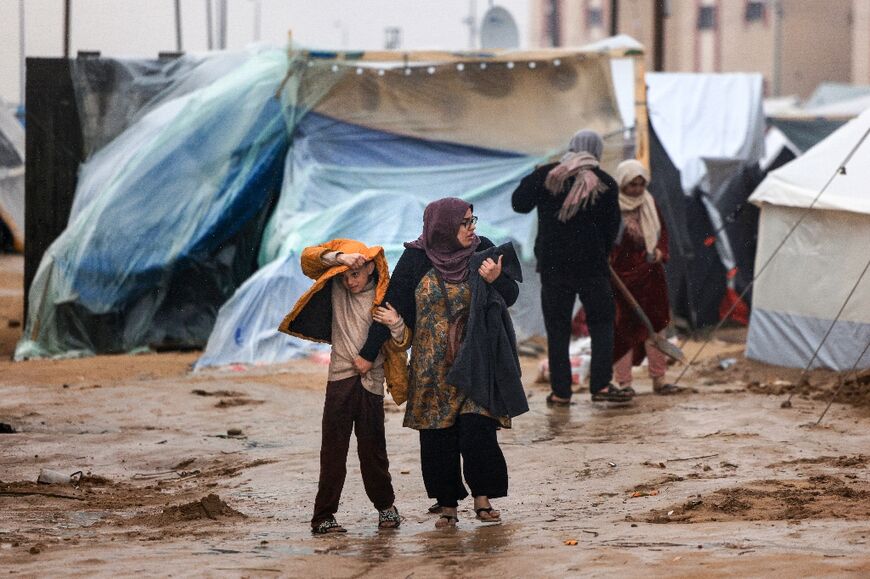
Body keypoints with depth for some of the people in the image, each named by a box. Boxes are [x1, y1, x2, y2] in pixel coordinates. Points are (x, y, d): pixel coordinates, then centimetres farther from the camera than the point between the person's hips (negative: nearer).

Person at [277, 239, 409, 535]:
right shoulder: (336, 287, 5)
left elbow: (400, 344, 1)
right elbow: (309, 258, -3)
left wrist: (396, 324, -20)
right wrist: (339, 257, -18)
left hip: (371, 381, 0)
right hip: (341, 378, 0)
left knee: (373, 449, 4)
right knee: (333, 448, -3)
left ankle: (385, 507, 23)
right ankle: (323, 516, -1)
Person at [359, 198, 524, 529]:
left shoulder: (482, 252, 0)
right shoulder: (416, 260, -4)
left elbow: (511, 296, 5)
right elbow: (391, 308, -1)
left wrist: (496, 280, -17)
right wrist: (368, 354, 0)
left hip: (474, 361, 0)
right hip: (433, 365, 0)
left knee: (477, 428, -11)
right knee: (438, 437, 2)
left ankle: (482, 498, 1)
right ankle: (448, 504, 11)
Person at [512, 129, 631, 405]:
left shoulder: (546, 175, -1)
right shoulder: (605, 184, -2)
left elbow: (519, 203, 6)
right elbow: (612, 228, 1)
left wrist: (531, 180, 22)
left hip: (552, 264, 1)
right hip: (592, 264, -1)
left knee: (557, 327, 6)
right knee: (601, 323, 9)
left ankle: (560, 391, 3)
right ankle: (601, 384, -1)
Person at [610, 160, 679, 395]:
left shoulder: (650, 204, 9)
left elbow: (662, 231, 16)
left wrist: (660, 251, -2)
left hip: (649, 273, 5)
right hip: (621, 275, -5)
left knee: (655, 324, 6)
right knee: (623, 329, -2)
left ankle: (659, 379, 13)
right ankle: (623, 381, 4)